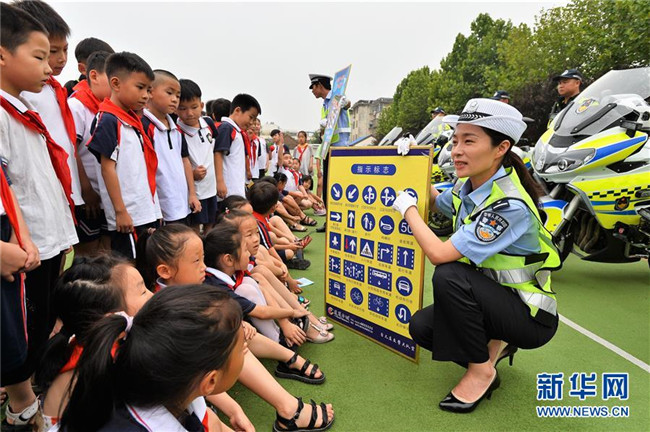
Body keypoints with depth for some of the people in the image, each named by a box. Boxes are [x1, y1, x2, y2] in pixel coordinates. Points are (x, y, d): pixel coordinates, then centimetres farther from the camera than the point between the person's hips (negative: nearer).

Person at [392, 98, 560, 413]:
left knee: (449, 275, -31)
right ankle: (493, 346, 16)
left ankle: (482, 370, -8)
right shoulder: (467, 186, -5)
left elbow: (438, 253, -35)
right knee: (421, 327, -7)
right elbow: (437, 201, 19)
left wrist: (408, 208, -20)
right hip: (492, 299, 7)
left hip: (531, 316, -7)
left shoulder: (510, 205, -30)